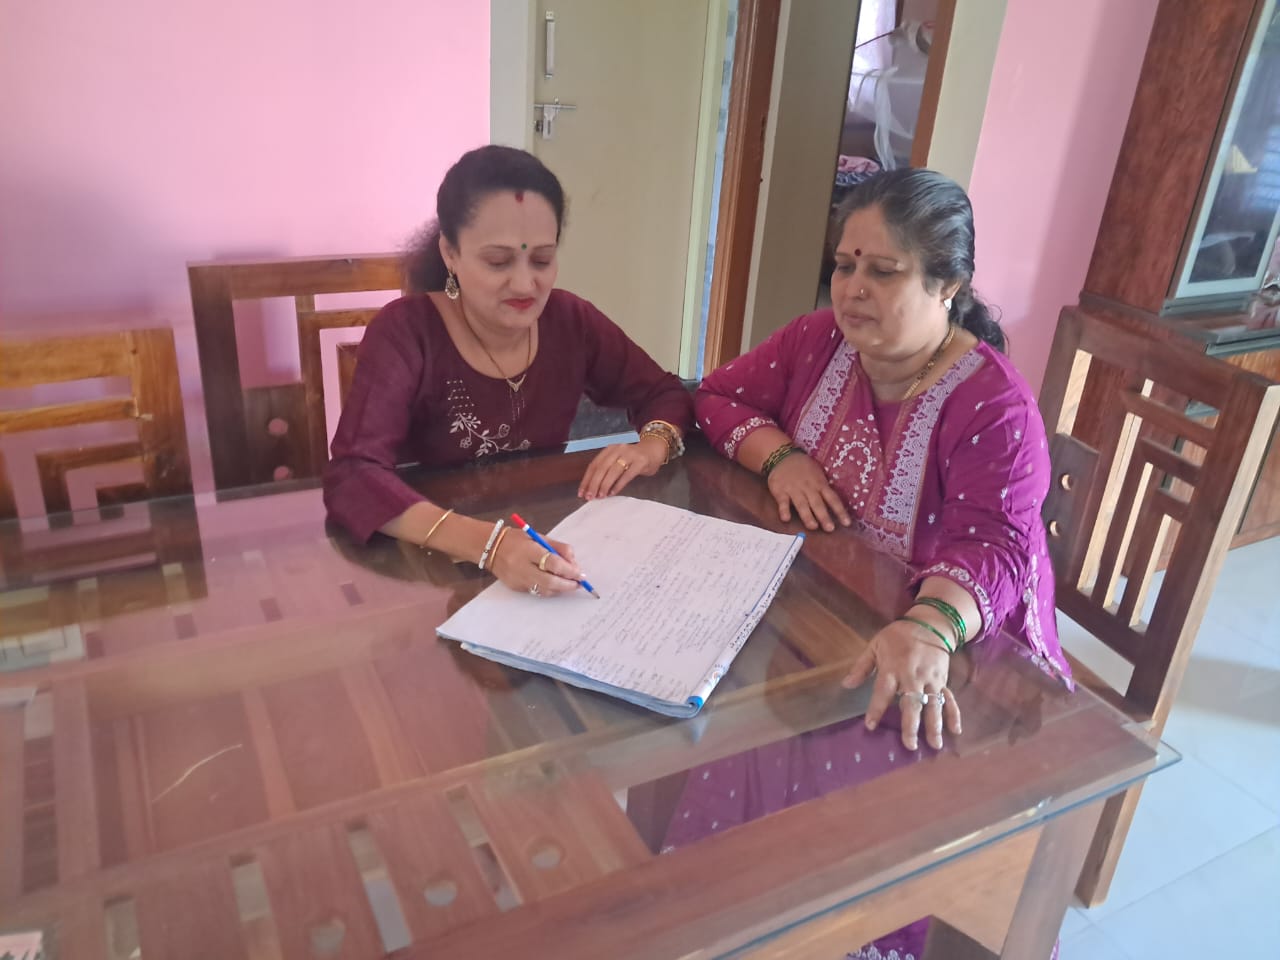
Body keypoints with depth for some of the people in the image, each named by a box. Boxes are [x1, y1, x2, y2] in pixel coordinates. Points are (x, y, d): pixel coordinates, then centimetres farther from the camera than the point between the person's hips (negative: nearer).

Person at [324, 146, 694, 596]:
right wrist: (487, 543, -40)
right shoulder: (405, 332, -15)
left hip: (543, 547, 3)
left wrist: (652, 447, -16)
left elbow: (664, 394, 7)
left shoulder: (570, 320, -4)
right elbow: (351, 478, -25)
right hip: (435, 566, -2)